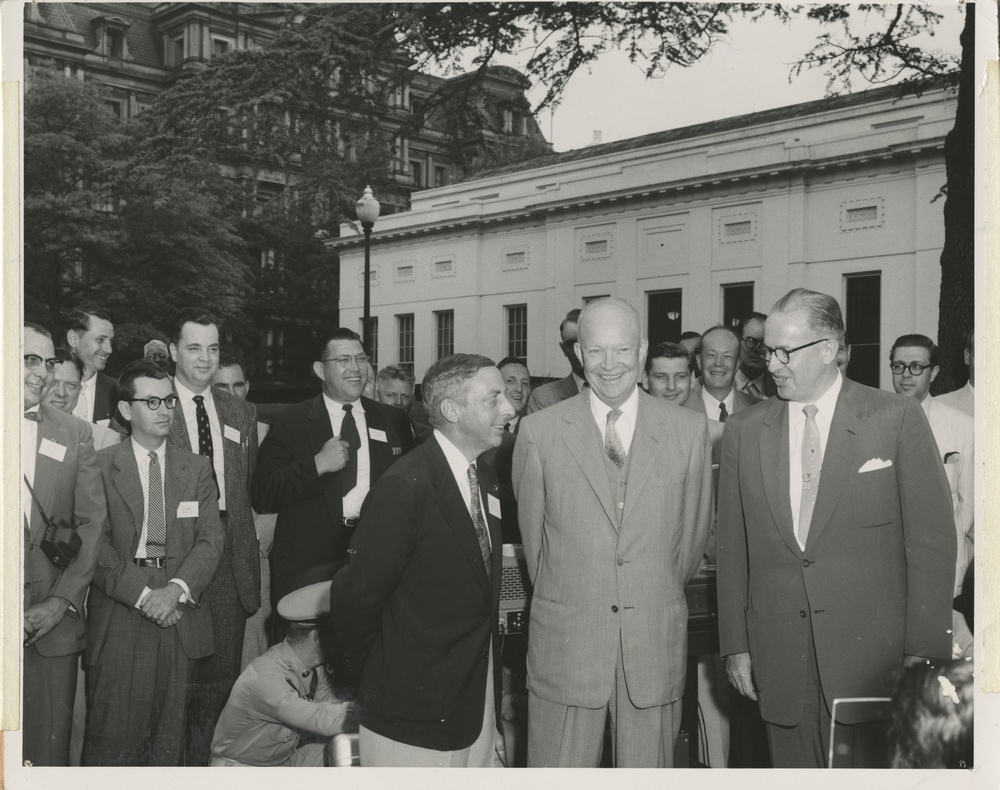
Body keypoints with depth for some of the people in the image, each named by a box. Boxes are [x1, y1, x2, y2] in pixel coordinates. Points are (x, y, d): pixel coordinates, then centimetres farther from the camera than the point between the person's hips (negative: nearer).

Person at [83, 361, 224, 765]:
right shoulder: (100, 466, 2)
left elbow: (211, 539, 3)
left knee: (169, 734, 7)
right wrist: (140, 593, -14)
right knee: (113, 733, -1)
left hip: (180, 613, 3)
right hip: (119, 614, -2)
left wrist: (176, 589, -13)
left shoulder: (197, 468, 11)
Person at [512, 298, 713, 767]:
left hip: (656, 644, 1)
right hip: (565, 642, -1)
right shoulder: (539, 433, -3)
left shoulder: (690, 430, 1)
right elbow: (532, 535, 7)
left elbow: (694, 532, 11)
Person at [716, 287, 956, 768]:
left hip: (872, 655, -2)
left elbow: (931, 541, -3)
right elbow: (733, 547, 7)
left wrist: (924, 654, -7)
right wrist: (735, 645, 4)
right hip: (780, 662, 2)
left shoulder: (897, 419, -3)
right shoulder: (744, 431, 5)